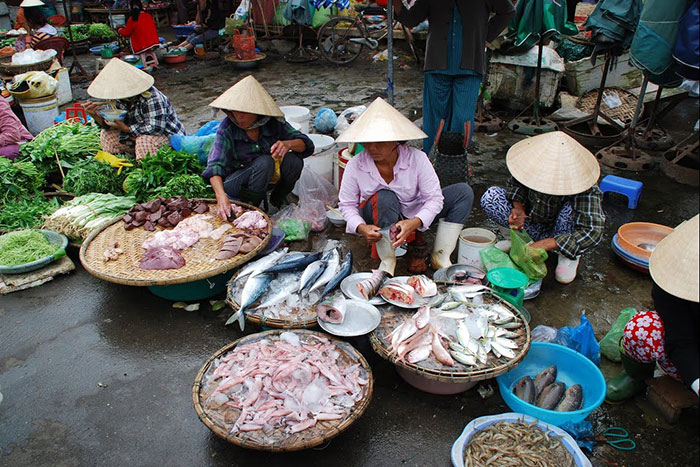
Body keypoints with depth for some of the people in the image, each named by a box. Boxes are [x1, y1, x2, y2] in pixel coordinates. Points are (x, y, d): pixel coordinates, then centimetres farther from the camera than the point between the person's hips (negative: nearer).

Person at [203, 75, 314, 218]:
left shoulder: (273, 122, -15)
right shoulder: (227, 128, -21)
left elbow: (306, 144, -13)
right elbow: (215, 166, -28)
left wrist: (288, 144, -37)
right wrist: (221, 197, -46)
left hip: (272, 174, 3)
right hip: (237, 179, -3)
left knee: (294, 161, -24)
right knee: (265, 161, -32)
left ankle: (278, 197, 3)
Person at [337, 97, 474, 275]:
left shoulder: (416, 158, -21)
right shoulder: (355, 165, -19)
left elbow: (434, 198, -20)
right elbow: (346, 204, -10)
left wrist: (413, 223, -38)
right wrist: (361, 228, -30)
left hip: (416, 215, 2)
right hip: (381, 219, -2)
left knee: (464, 192, -13)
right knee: (385, 197, -38)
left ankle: (441, 257, -9)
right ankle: (387, 260, -20)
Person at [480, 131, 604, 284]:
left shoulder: (586, 189, -33)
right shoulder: (531, 162, -24)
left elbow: (593, 231, -39)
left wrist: (543, 245, -44)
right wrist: (518, 208, -26)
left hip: (562, 231, -3)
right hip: (532, 219, 3)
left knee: (571, 209, -38)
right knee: (490, 197, -18)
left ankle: (569, 255, -9)